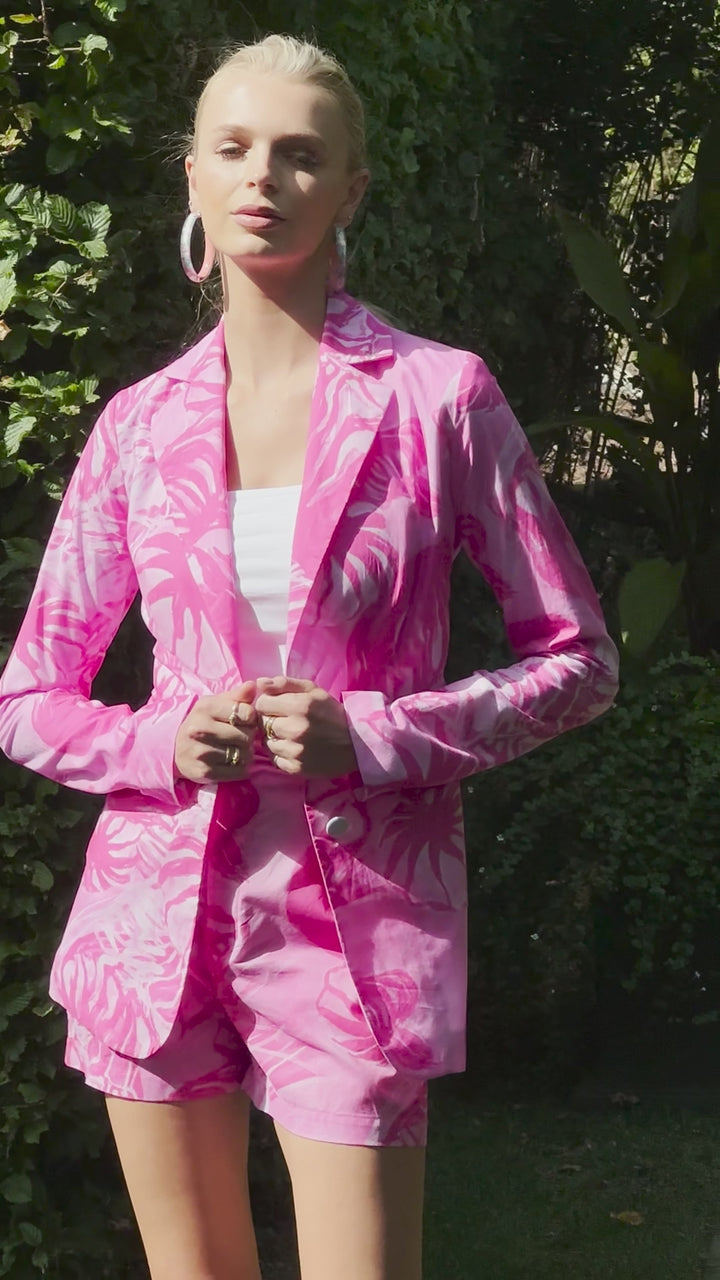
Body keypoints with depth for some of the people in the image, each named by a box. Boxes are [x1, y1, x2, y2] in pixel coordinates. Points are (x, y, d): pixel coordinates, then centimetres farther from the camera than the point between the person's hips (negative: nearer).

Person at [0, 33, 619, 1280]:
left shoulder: (440, 395, -1)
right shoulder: (140, 423, 6)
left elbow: (576, 660, 2)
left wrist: (372, 734, -13)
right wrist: (162, 742, -10)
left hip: (359, 922, -3)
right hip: (158, 901, 3)